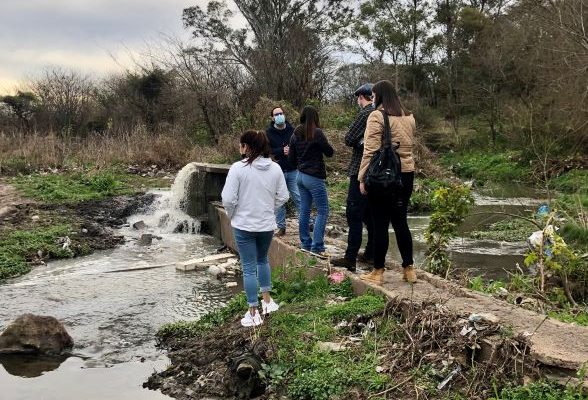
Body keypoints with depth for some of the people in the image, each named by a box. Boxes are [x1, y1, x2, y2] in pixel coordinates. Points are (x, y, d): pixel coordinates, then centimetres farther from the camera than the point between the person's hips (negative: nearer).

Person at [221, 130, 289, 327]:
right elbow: (283, 197, 3)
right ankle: (267, 301, 32)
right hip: (267, 224, 4)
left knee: (249, 268, 5)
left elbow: (228, 199, -15)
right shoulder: (275, 168, -2)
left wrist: (232, 215, 3)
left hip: (244, 225, -4)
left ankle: (253, 313, 11)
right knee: (263, 260, 26)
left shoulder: (238, 168, -15)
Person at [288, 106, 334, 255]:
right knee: (322, 211, -2)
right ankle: (317, 247, -6)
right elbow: (330, 152, -6)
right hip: (314, 177, -7)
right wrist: (324, 144, 12)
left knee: (304, 210, 13)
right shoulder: (317, 133, -14)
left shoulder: (295, 135, 5)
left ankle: (305, 243, 20)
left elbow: (291, 159, 9)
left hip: (301, 176, 7)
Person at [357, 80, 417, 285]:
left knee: (380, 223, 1)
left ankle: (378, 271, 8)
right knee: (400, 222, 14)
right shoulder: (409, 117, 12)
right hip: (406, 174, 6)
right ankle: (409, 269, 18)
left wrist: (363, 177, -10)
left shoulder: (377, 116, -10)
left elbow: (370, 150, -14)